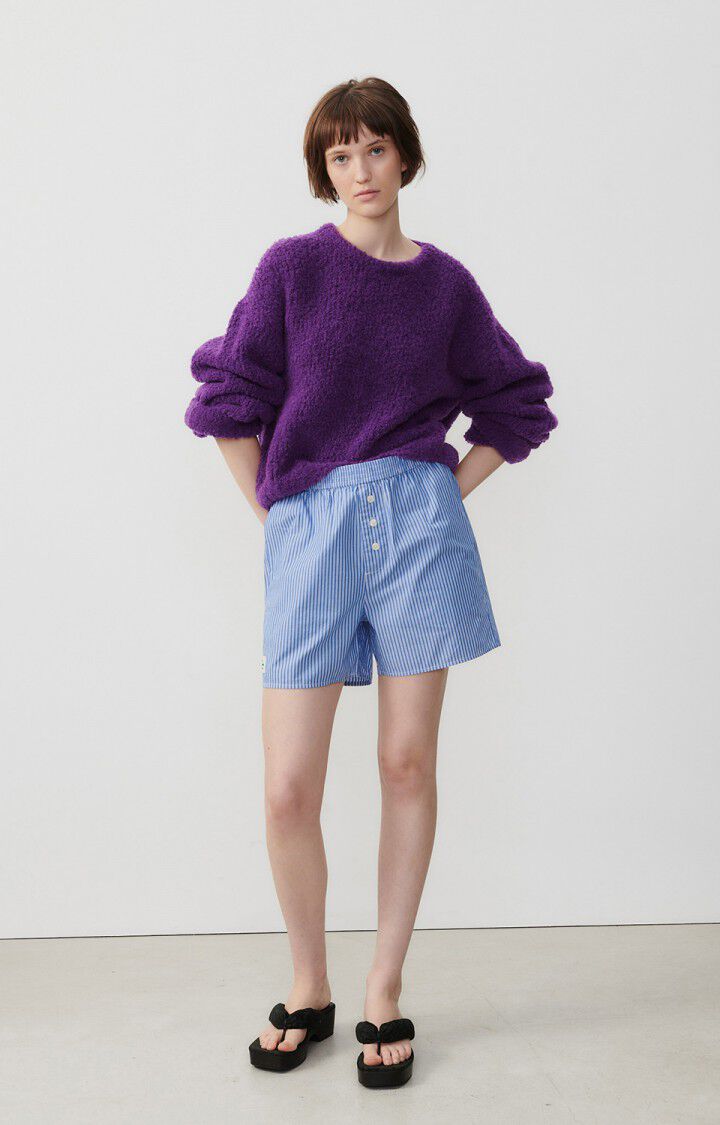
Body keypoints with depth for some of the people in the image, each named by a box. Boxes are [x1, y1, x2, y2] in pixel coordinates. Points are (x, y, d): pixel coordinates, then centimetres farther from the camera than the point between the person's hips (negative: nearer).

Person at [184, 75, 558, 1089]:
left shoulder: (445, 283, 8)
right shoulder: (293, 267, 3)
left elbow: (517, 402, 17)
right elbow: (231, 397, 5)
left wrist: (452, 489, 8)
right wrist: (271, 513, 2)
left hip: (419, 522, 2)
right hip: (310, 528, -1)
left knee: (409, 765, 5)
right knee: (288, 790, -3)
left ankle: (385, 992, 21)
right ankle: (309, 990, 21)